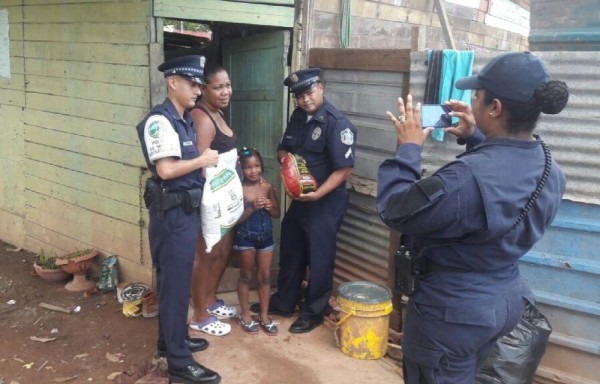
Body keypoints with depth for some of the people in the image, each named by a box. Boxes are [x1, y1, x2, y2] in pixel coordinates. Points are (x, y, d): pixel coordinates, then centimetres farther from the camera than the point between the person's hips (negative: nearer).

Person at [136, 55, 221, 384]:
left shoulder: (184, 120, 12)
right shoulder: (159, 120, -17)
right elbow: (165, 169, -26)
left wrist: (207, 163, 4)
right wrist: (203, 161, -15)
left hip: (187, 209, 10)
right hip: (171, 212, -9)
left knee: (178, 279, 20)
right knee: (175, 282, -1)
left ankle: (172, 339, 36)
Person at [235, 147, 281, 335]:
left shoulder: (268, 187, -2)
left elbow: (277, 213, 5)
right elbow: (236, 218, -14)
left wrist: (269, 207, -15)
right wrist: (252, 208, -26)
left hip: (266, 236, 3)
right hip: (245, 237, -3)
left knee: (265, 276, 9)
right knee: (246, 275, 10)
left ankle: (264, 315, 22)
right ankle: (245, 315, 23)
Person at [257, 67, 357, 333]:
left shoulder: (337, 123, -18)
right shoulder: (297, 117, 6)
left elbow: (344, 169, -20)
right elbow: (283, 149, 17)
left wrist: (318, 194, -28)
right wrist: (285, 157, -7)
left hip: (325, 203, -7)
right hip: (298, 198, 8)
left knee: (319, 259, 5)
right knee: (290, 253, 18)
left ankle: (313, 313, 22)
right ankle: (283, 302, 36)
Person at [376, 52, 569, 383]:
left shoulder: (466, 178, -35)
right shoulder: (549, 170, -6)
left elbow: (395, 211, -23)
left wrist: (409, 149, -13)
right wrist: (475, 139, 7)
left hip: (451, 311, -8)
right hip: (506, 300, 8)